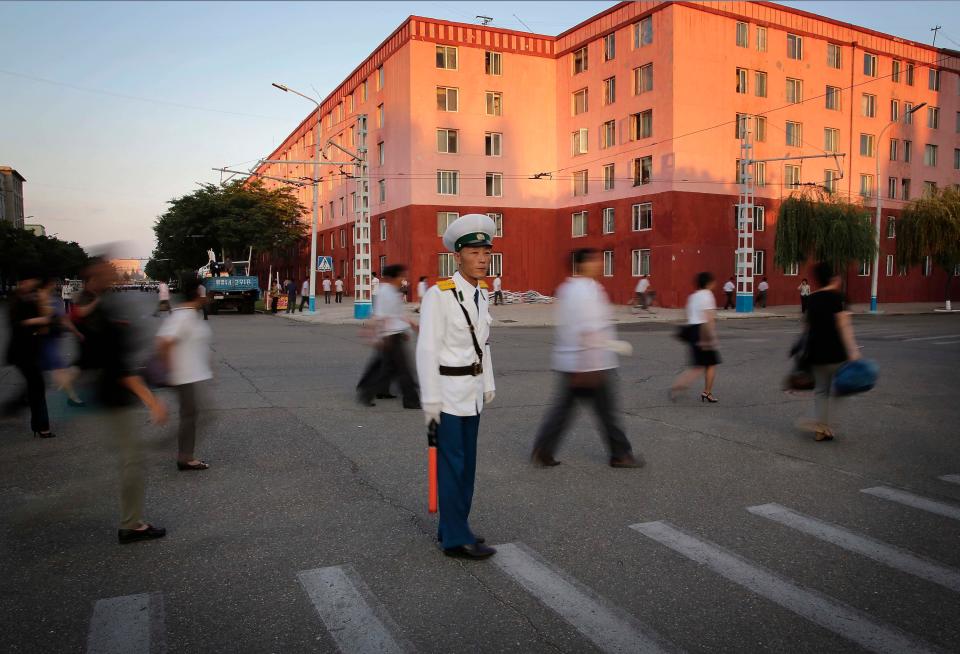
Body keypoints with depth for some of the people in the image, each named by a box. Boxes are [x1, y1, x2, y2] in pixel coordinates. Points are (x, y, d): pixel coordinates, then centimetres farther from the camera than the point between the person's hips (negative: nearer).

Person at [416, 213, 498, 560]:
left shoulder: (481, 295, 7)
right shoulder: (438, 295, -17)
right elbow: (427, 349, -18)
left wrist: (488, 384, 16)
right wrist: (429, 399, -18)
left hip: (471, 389, 8)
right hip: (447, 389, -8)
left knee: (467, 460, 13)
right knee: (451, 463, -2)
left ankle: (452, 526, 26)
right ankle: (456, 539, 8)